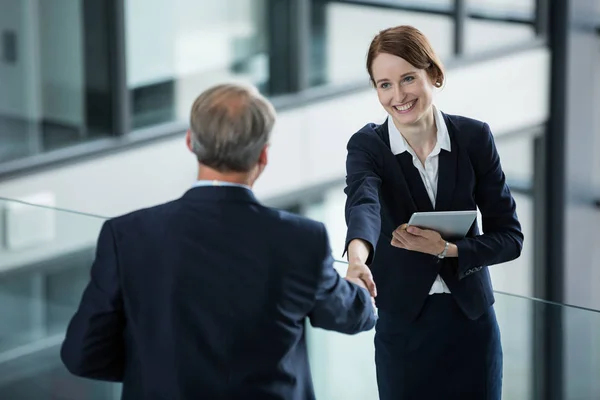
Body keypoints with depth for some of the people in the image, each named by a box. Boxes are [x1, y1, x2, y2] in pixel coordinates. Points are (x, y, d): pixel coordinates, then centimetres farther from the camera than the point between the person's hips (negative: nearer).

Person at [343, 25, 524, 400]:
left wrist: (446, 249, -20)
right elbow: (362, 202, -32)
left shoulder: (474, 137, -6)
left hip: (471, 323, 1)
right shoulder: (367, 145, -10)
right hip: (402, 327, -1)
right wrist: (358, 252, -53)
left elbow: (510, 236, -3)